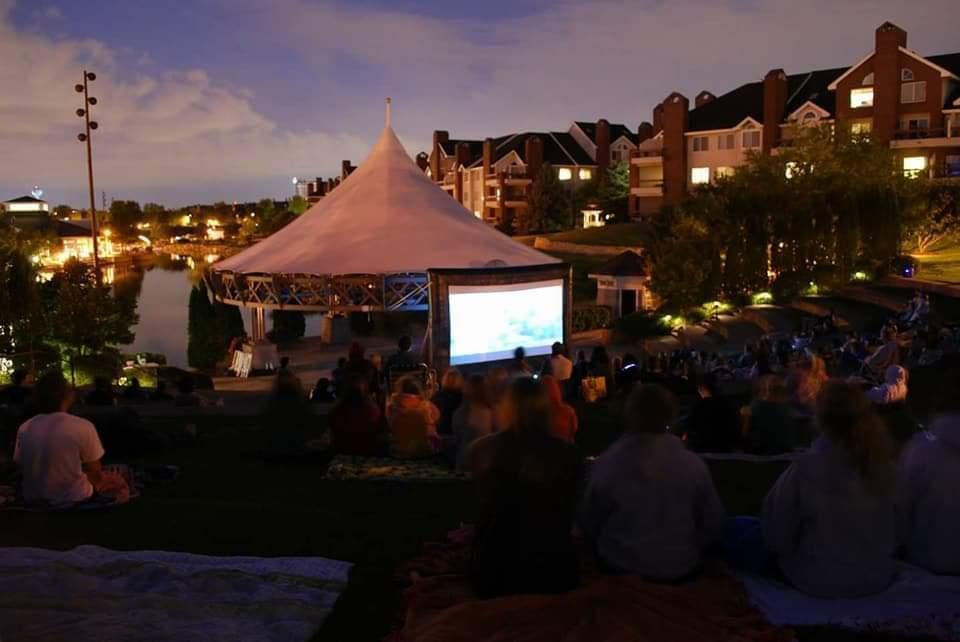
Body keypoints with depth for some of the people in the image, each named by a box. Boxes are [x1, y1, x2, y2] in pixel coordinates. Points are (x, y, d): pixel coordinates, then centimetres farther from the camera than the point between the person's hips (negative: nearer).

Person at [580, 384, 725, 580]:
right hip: (680, 569, 1)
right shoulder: (693, 464, -14)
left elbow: (588, 523, -6)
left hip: (621, 567, -1)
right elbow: (714, 526, -3)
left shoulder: (608, 463, -17)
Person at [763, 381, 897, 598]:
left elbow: (777, 534, -13)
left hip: (820, 580, -5)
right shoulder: (883, 465, -10)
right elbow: (894, 532, 7)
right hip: (878, 577, 5)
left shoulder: (805, 467, -23)